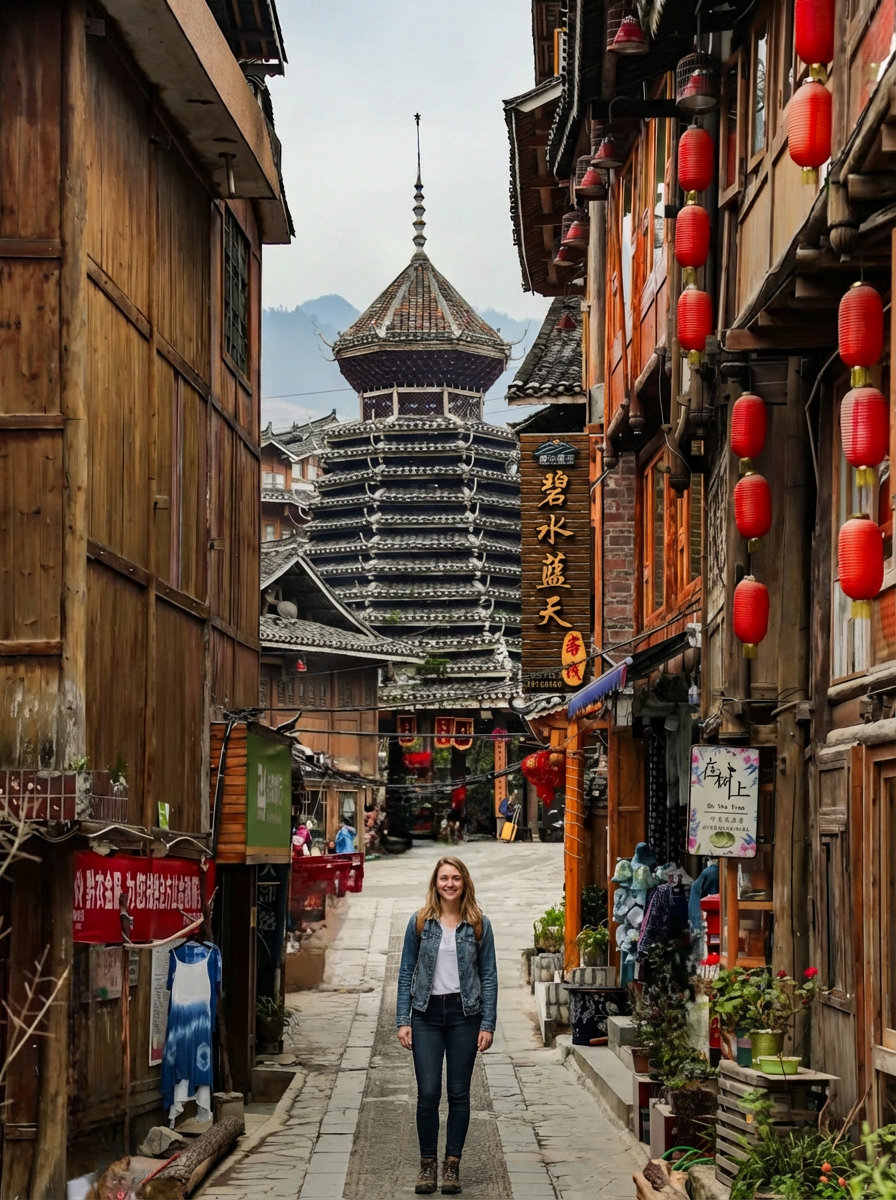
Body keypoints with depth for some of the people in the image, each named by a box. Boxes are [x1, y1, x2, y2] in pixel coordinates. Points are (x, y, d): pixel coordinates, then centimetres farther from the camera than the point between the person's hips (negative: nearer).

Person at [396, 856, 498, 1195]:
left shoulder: (479, 924, 2)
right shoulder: (420, 922, 2)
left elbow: (489, 976, 2)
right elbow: (406, 973, 5)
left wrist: (488, 1024, -4)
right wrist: (403, 1021, -2)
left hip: (464, 1014, 0)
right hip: (427, 1014, 0)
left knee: (459, 1093, 5)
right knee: (428, 1093, -2)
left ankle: (452, 1165, 15)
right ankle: (427, 1163, 11)